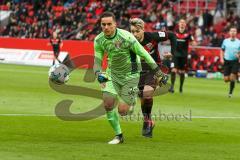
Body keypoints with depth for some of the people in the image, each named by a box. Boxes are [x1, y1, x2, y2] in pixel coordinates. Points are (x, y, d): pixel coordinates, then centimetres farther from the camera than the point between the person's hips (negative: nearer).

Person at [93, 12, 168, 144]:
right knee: (108, 103, -13)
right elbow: (97, 60, -1)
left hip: (130, 74, -4)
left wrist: (158, 72, -11)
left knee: (122, 111, -8)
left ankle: (132, 100, 30)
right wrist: (98, 74, -23)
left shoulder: (125, 37, -25)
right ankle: (118, 135, 6)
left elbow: (144, 54, -17)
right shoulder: (99, 40, -10)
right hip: (112, 73, 4)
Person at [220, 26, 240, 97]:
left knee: (232, 78, -12)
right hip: (226, 61, 2)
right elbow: (222, 51, 14)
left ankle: (230, 92, 2)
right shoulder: (225, 41, 5)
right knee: (226, 79, -1)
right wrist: (222, 59, 0)